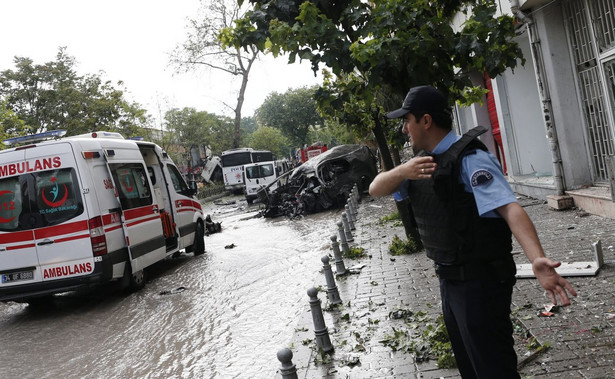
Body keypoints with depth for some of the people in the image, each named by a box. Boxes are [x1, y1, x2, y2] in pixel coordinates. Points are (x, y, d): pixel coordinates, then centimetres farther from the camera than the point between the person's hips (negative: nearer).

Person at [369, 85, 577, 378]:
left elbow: (509, 208, -30)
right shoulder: (423, 161, 7)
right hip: (450, 279, 9)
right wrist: (402, 171, -19)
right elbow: (376, 189, 3)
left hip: (480, 280, -9)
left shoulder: (469, 159, -19)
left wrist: (537, 260, -47)